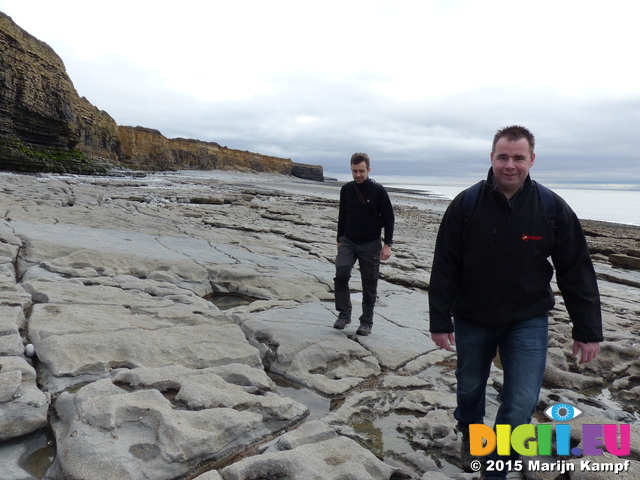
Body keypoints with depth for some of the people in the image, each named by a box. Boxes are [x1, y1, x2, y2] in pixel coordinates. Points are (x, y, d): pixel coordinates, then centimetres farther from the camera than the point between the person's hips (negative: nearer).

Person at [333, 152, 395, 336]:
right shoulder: (346, 189, 4)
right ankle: (344, 314, -1)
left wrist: (387, 245, -10)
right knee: (341, 274, -18)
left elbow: (389, 218, -3)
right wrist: (339, 240, 15)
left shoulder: (378, 191, -7)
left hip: (370, 245, -2)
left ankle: (367, 322, 20)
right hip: (348, 242, 2)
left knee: (369, 284, 4)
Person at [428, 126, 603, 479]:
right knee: (469, 388, 19)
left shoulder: (553, 208, -9)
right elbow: (444, 268, -9)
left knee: (520, 405, -4)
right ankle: (470, 438, 51)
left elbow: (577, 273, -3)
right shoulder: (465, 205, -12)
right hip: (472, 320, 1)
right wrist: (440, 321, -9)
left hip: (527, 321, 0)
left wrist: (588, 331, -3)